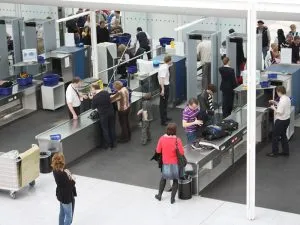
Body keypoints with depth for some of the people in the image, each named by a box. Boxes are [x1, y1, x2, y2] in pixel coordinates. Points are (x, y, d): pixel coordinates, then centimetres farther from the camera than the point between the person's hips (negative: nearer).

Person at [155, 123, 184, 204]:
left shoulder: (162, 138, -11)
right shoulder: (177, 140, -19)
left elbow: (158, 151, -3)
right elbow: (182, 152, -17)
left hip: (165, 163, 3)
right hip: (175, 163, -3)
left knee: (163, 178, 25)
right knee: (175, 180, 14)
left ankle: (159, 195, 33)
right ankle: (172, 198, 14)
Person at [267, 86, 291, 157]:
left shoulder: (282, 101, -27)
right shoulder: (287, 98, 3)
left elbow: (280, 112, -27)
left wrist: (274, 108, -12)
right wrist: (275, 103, 11)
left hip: (281, 121, -9)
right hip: (287, 119, 9)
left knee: (275, 136, 5)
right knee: (283, 135, 21)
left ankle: (275, 152, 13)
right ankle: (286, 151, 27)